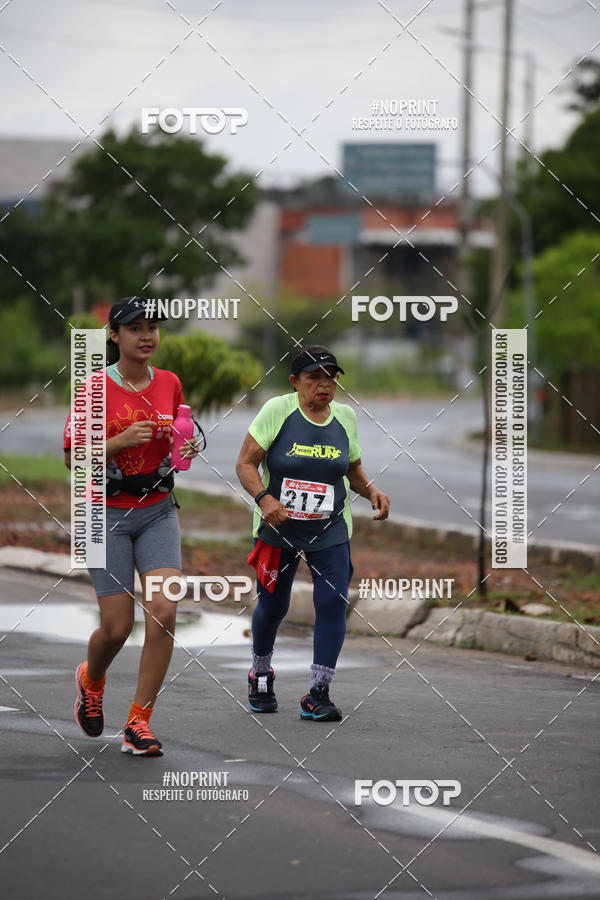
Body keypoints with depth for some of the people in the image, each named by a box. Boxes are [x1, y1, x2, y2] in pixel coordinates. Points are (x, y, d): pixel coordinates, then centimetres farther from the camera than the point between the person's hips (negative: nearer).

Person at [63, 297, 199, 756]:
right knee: (117, 627, -3)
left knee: (164, 611, -15)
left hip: (158, 511, 3)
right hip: (108, 513, -3)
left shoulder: (170, 384, 5)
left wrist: (187, 449, -3)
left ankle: (138, 723, -4)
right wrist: (121, 441, -21)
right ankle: (91, 680, 34)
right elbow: (72, 457, -8)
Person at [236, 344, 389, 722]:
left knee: (333, 603, -12)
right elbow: (245, 463, -10)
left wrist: (372, 491, -3)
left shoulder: (345, 416, 4)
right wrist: (264, 498, -26)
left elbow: (353, 468, 17)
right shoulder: (277, 411, -9)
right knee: (273, 605, 7)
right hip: (278, 527, -2)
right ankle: (261, 676, 36)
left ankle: (318, 695, -8)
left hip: (331, 531, 2)